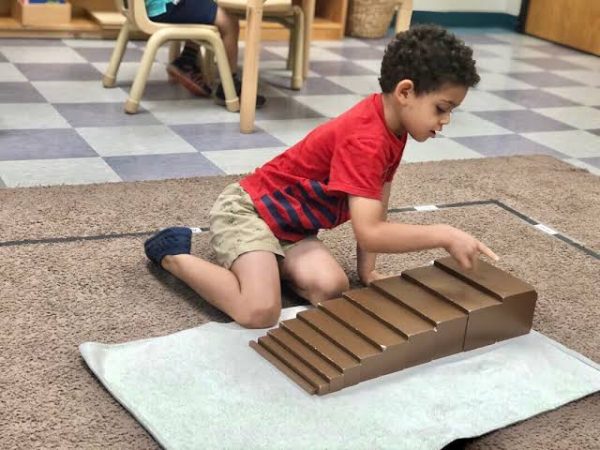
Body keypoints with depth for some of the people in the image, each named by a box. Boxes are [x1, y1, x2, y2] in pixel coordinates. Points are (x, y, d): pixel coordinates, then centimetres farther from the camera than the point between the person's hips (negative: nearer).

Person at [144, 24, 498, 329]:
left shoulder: (393, 127, 2)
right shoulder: (365, 140, -29)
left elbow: (376, 205, 8)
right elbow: (369, 233, -36)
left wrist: (367, 269, 2)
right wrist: (445, 234, -32)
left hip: (290, 223, 9)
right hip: (246, 211, -8)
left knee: (330, 288, -16)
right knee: (260, 311, -26)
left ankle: (268, 258, 10)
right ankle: (174, 255, -3)